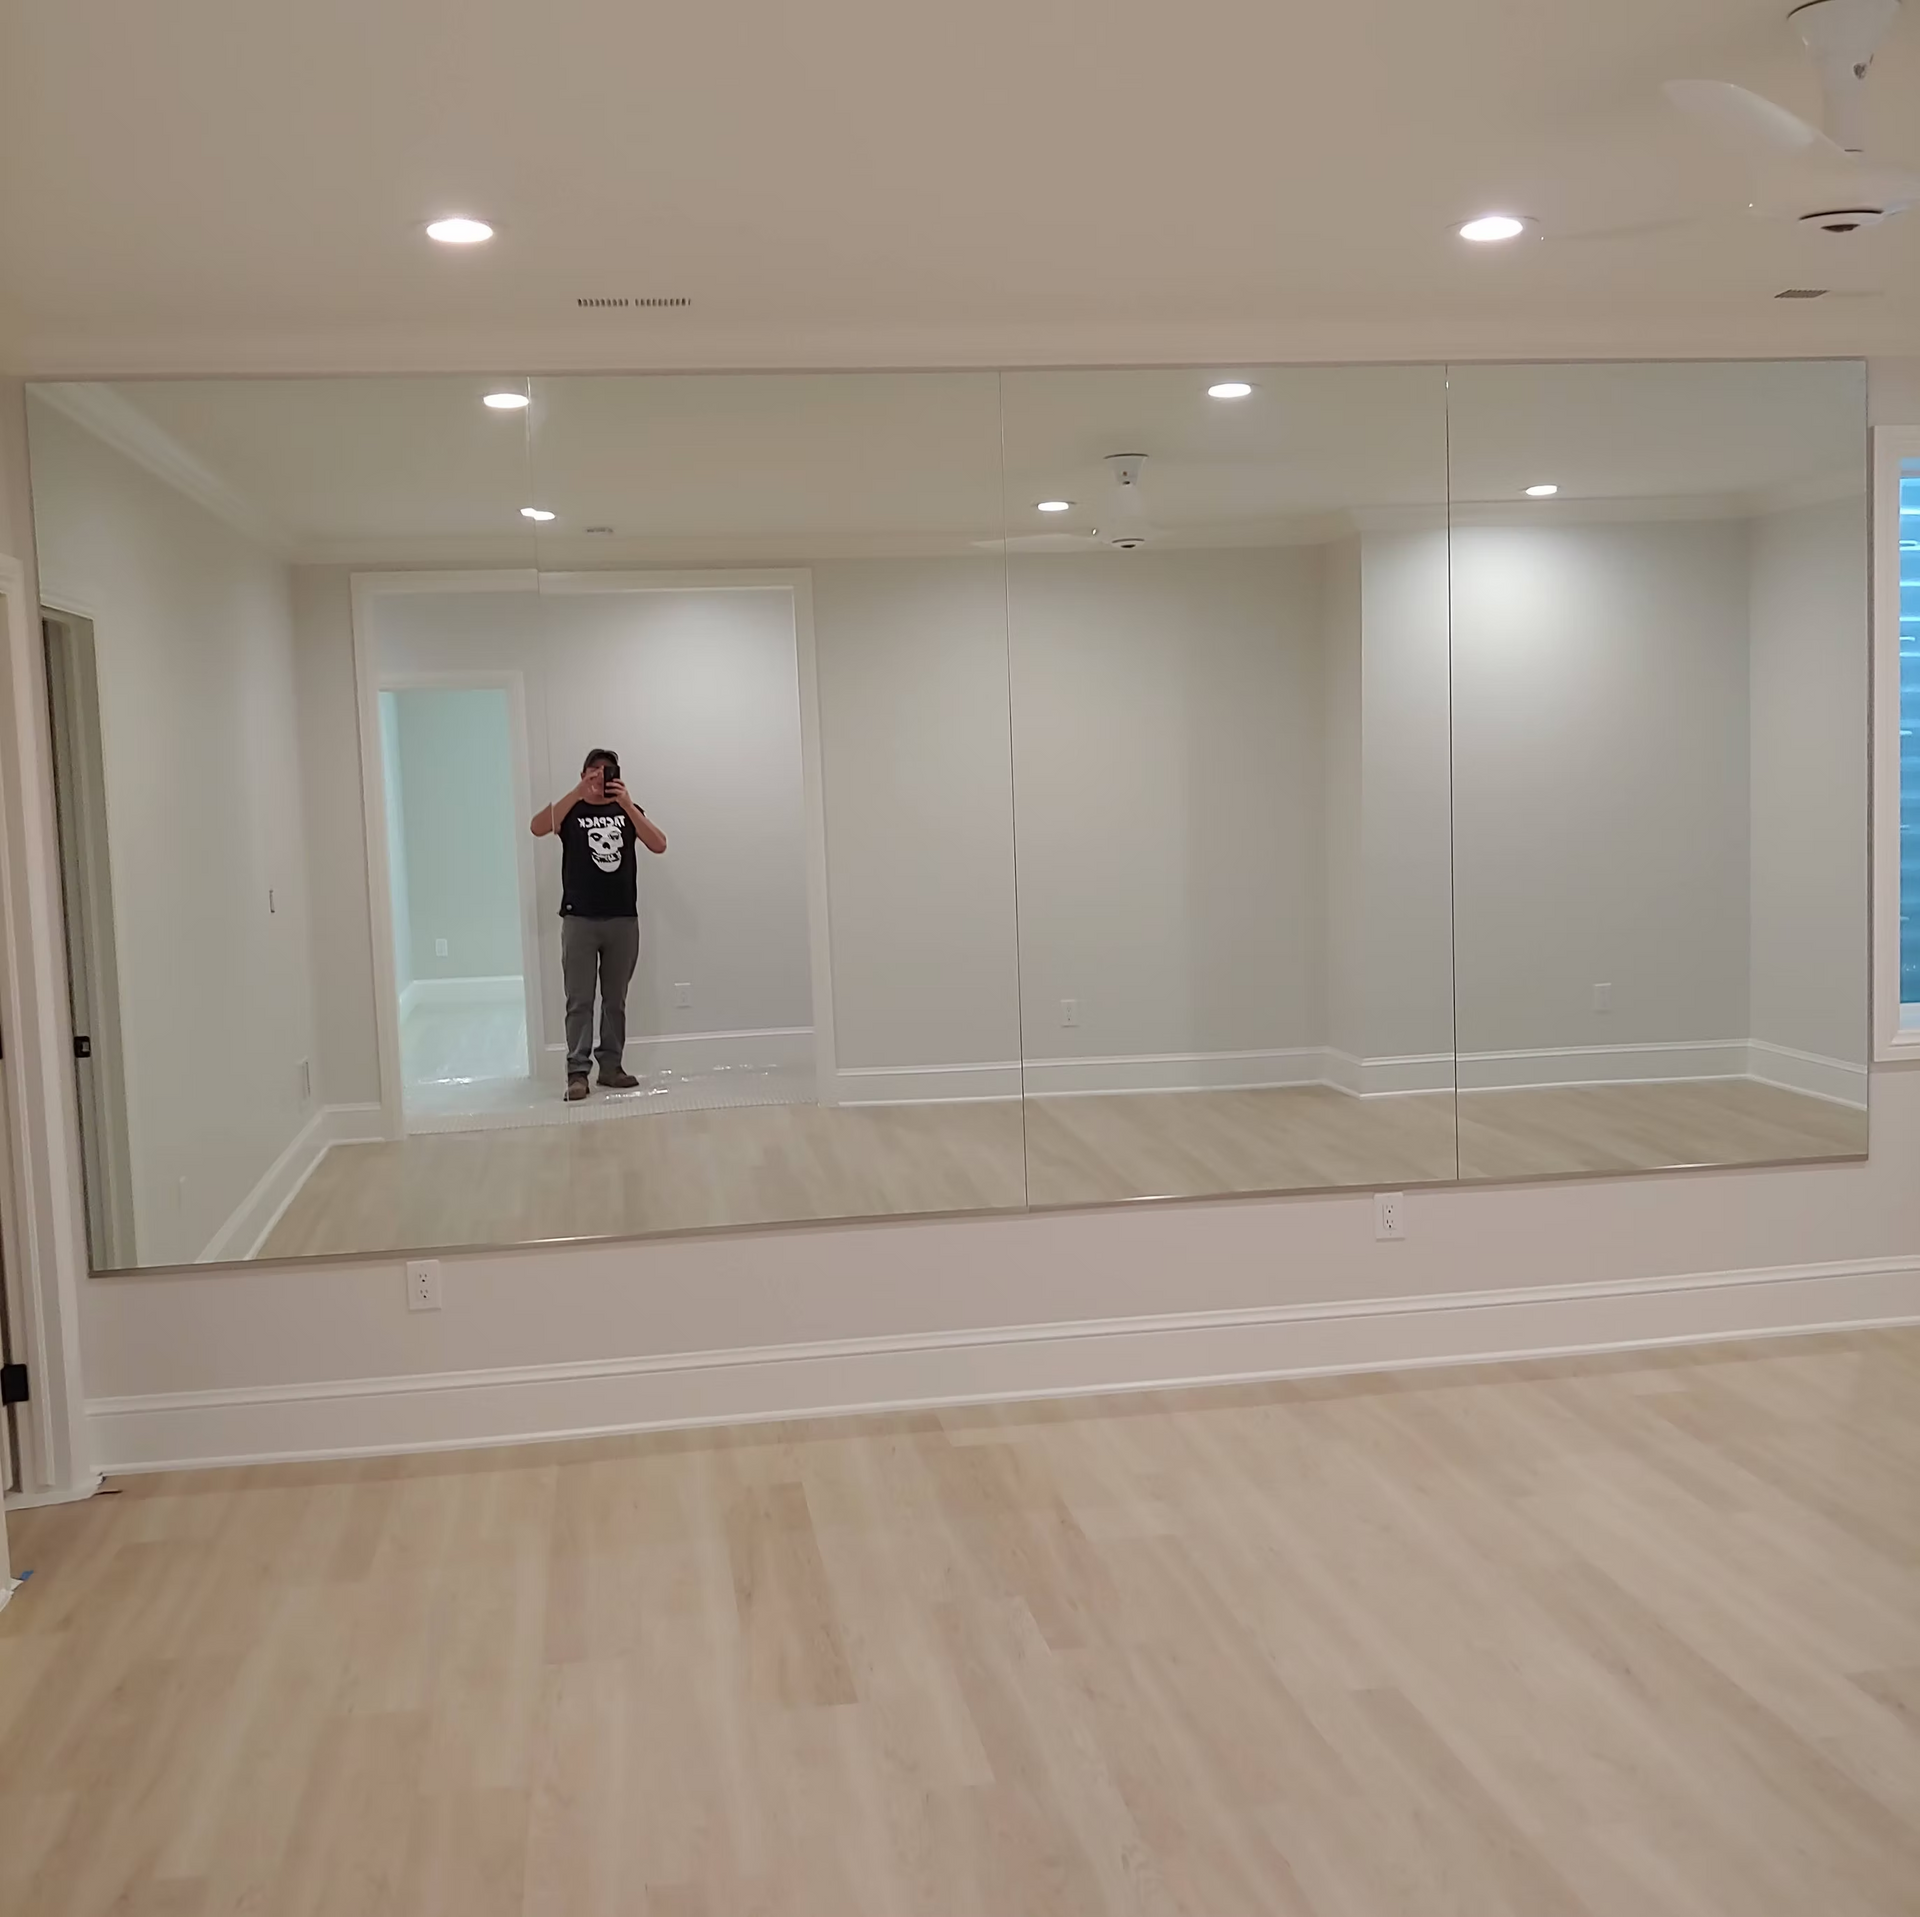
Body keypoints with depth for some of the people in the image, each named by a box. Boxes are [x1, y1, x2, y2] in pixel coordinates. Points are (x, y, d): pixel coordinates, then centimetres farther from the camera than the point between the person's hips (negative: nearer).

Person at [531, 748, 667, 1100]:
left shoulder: (628, 811, 10)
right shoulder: (571, 810, 4)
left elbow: (659, 845, -6)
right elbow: (537, 828, -17)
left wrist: (626, 804, -16)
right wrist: (579, 792, -23)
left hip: (623, 920, 2)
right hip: (579, 919, -2)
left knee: (615, 999, 8)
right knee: (579, 1000, -3)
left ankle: (611, 1066, 15)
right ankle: (577, 1071, -2)